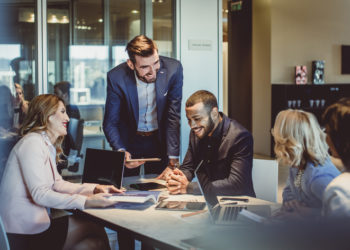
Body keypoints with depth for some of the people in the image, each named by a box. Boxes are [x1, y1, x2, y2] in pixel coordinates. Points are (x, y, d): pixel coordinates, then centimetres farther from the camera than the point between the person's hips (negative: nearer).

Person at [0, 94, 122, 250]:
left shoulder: (47, 145, 17)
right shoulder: (32, 142, -14)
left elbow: (57, 184, 13)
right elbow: (40, 194, -23)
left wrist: (94, 189, 0)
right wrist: (85, 202, -29)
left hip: (33, 222, 9)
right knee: (95, 230, -7)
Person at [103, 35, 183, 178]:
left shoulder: (173, 69, -21)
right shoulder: (116, 77, -23)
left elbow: (173, 118, -19)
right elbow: (110, 123, -14)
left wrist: (173, 162, -23)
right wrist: (121, 151, -33)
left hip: (159, 139, 1)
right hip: (129, 140, 0)